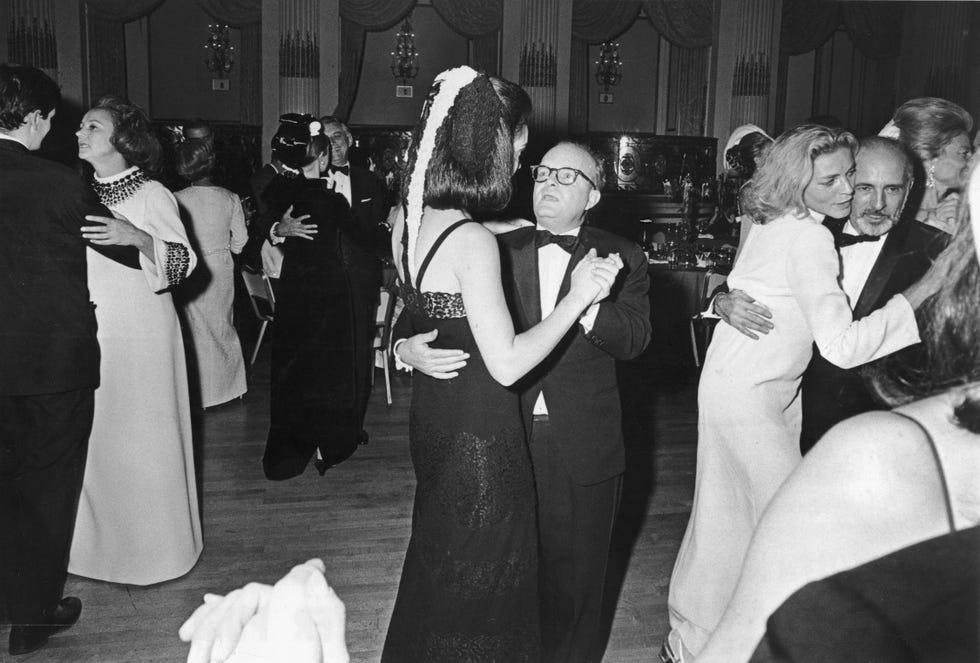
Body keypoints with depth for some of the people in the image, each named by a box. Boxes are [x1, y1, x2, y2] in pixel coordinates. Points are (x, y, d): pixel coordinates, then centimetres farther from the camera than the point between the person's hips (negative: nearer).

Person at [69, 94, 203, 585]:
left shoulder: (152, 195, -5)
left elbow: (184, 262, -14)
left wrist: (135, 237, -27)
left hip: (138, 333, -5)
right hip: (86, 331, 5)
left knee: (138, 438, 2)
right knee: (91, 438, 10)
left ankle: (149, 547, 18)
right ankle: (98, 540, 26)